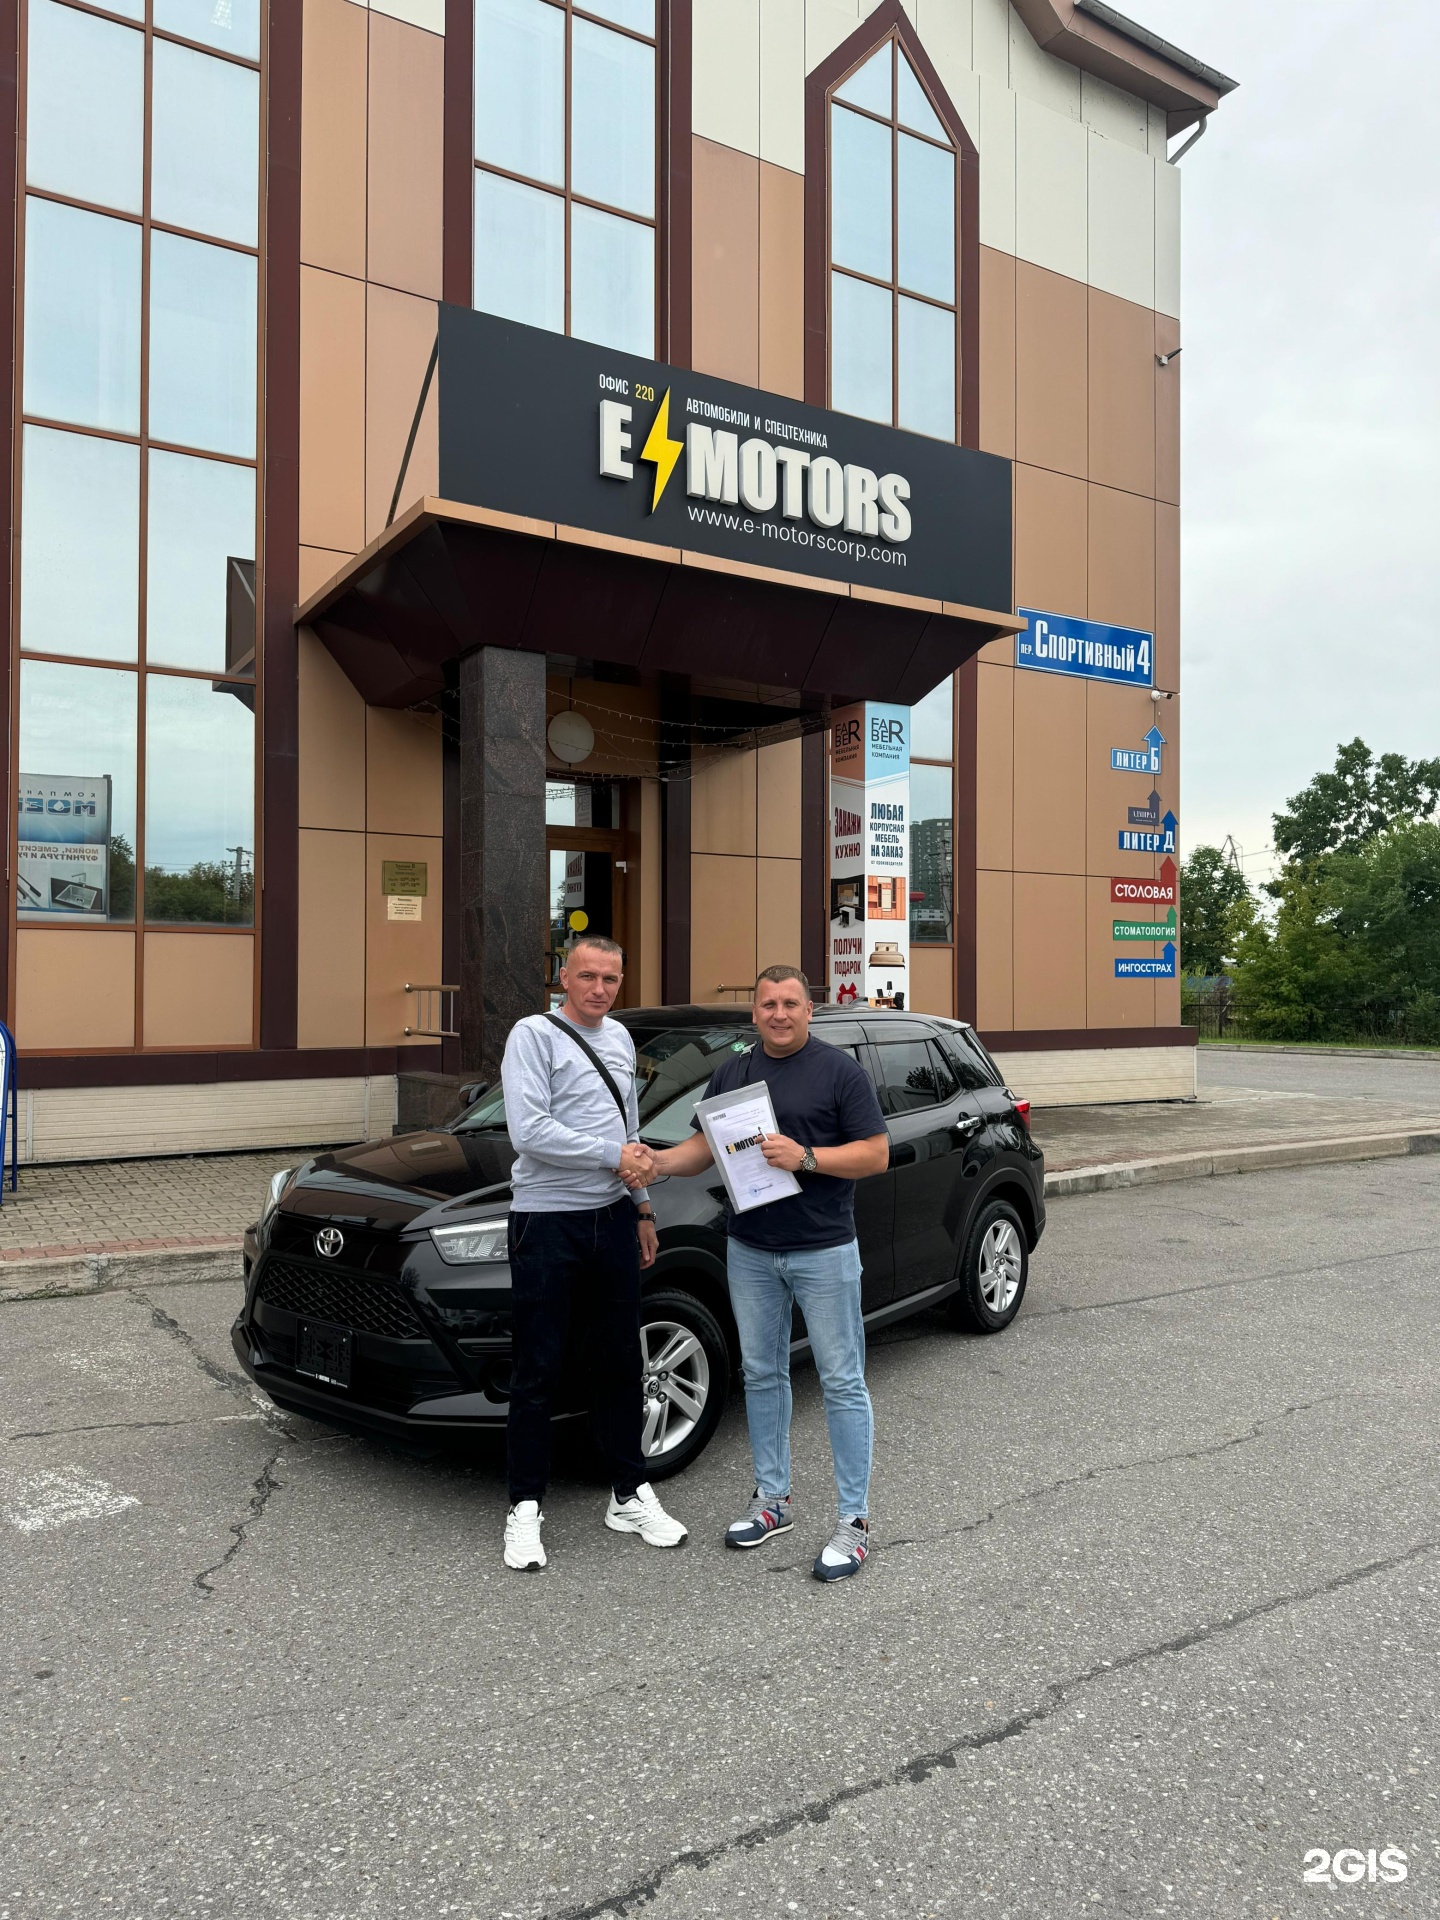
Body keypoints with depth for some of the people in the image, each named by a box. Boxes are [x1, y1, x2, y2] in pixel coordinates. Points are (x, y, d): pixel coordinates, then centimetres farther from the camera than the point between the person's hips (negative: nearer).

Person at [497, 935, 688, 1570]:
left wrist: (642, 1207, 20)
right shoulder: (534, 1035, -8)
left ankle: (630, 1495, 24)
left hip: (612, 1218, 6)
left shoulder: (619, 1038, 14)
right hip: (547, 1222, -6)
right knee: (539, 1369, 1)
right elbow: (528, 1131, -19)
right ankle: (525, 1507, 14)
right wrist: (613, 1156, -14)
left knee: (620, 1361, 12)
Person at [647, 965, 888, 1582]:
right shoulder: (732, 1073, 9)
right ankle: (772, 1498, 30)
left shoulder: (839, 1071, -7)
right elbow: (704, 1147, 10)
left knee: (842, 1382, 1)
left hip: (824, 1253, -5)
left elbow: (876, 1154, -9)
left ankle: (855, 1519, 10)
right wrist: (658, 1161, -11)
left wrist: (805, 1157, -22)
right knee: (762, 1375, 15)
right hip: (750, 1252, 5)